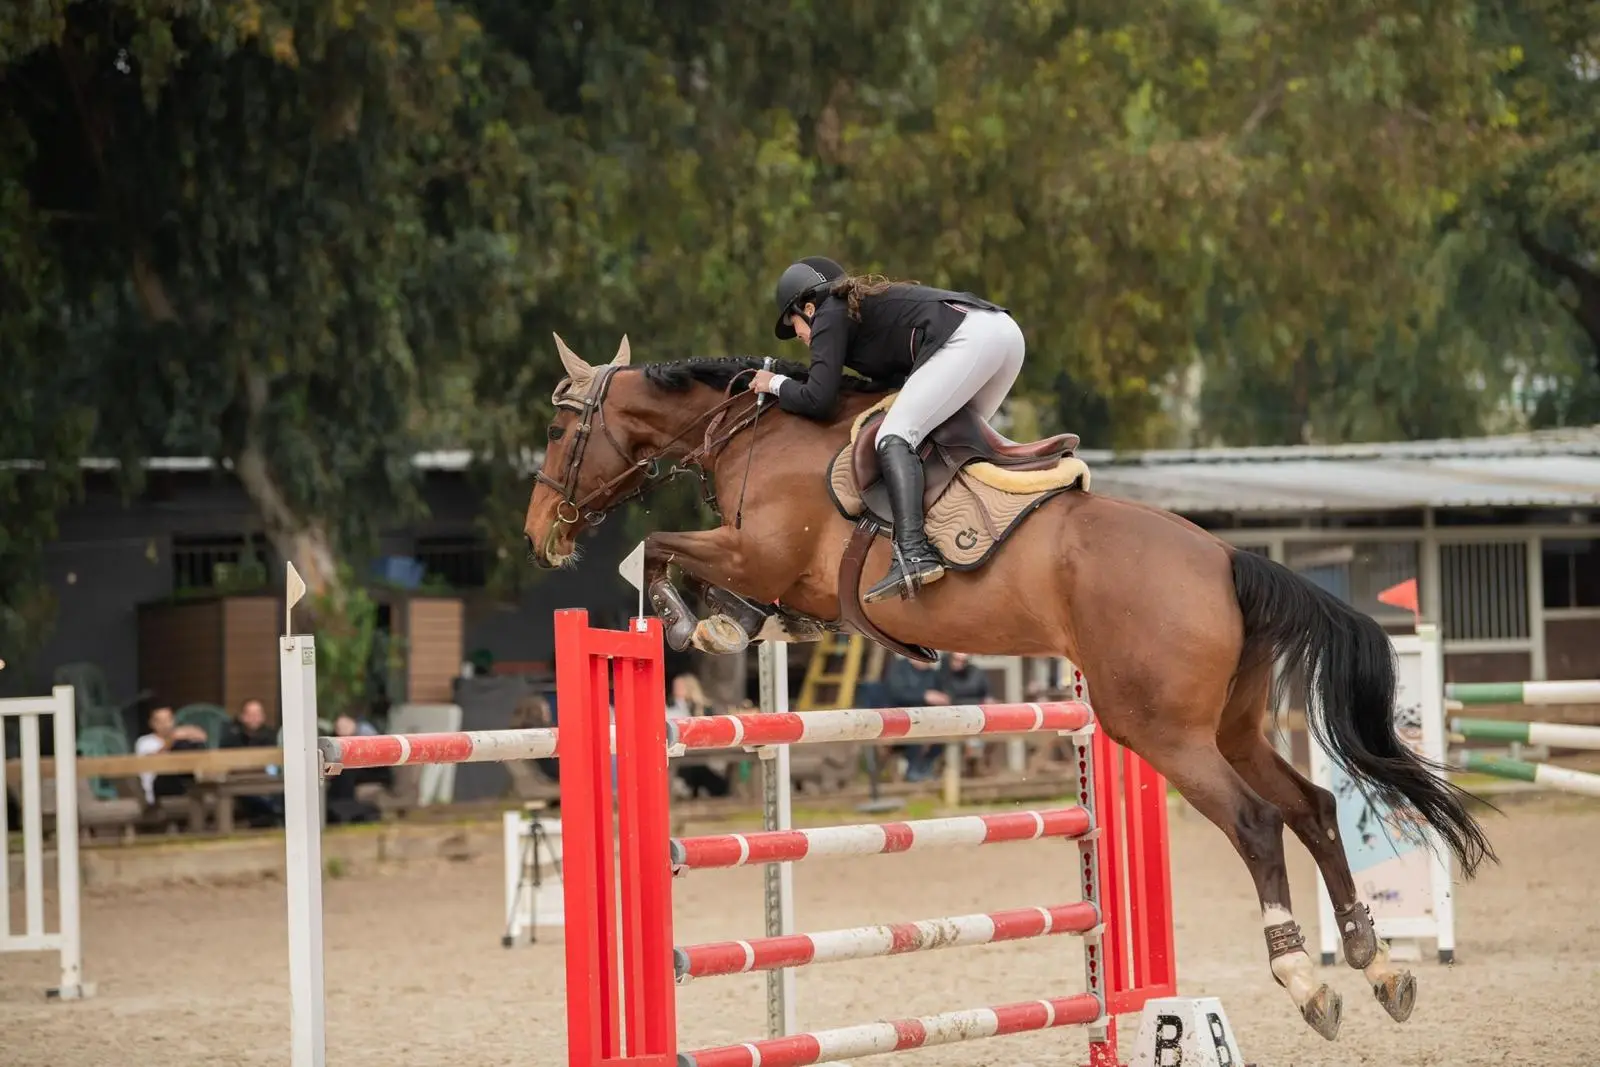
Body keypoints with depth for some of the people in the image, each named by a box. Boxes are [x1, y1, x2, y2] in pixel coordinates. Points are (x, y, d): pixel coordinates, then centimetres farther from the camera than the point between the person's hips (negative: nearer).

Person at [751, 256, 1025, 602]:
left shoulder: (831, 315, 10)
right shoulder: (868, 303, 35)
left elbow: (818, 401, 2)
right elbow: (896, 376, 32)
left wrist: (777, 384, 20)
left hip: (966, 339, -9)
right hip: (1006, 330, 9)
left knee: (894, 437, -11)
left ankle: (913, 554, -29)